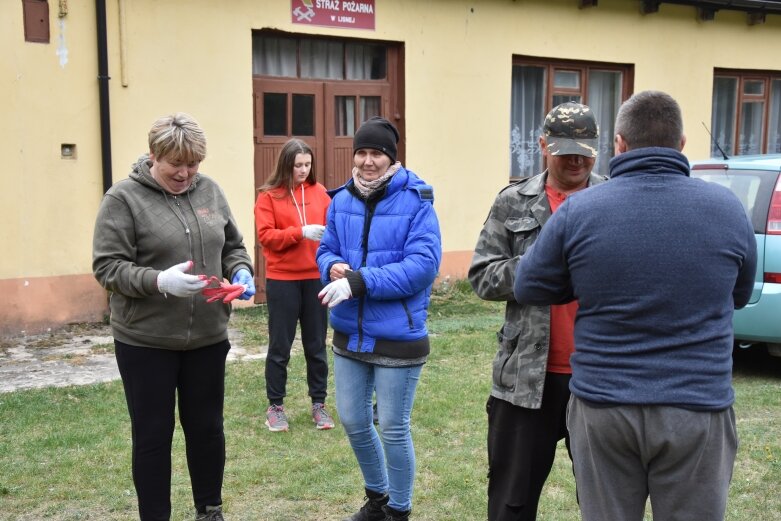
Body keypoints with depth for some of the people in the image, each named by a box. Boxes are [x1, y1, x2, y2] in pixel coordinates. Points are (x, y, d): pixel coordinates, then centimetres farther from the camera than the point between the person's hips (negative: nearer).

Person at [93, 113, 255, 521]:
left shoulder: (210, 190, 4)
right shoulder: (123, 198, -9)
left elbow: (232, 246, 14)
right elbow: (107, 267, -13)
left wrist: (241, 272, -7)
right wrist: (159, 281, -28)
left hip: (207, 336, 4)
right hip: (145, 341, -4)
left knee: (207, 427, 16)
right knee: (153, 435, 7)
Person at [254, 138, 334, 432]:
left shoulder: (318, 192, 7)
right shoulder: (269, 196, -2)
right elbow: (265, 236, -9)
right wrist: (301, 232, -19)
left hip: (315, 278, 3)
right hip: (282, 280, -3)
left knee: (316, 345, 9)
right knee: (280, 345, 4)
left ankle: (318, 404, 19)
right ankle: (275, 406, 16)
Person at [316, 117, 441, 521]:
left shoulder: (415, 201, -13)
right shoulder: (342, 200, 5)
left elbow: (423, 264, -22)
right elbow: (326, 250, 13)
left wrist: (359, 281, -27)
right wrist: (333, 267, -13)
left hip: (398, 337, -6)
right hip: (349, 334, 6)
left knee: (392, 428, 6)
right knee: (352, 420, 17)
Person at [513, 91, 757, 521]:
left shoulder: (577, 211, -7)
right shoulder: (728, 209, -2)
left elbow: (528, 288, 3)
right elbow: (739, 295, 13)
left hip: (602, 407, 0)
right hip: (697, 411, 1)